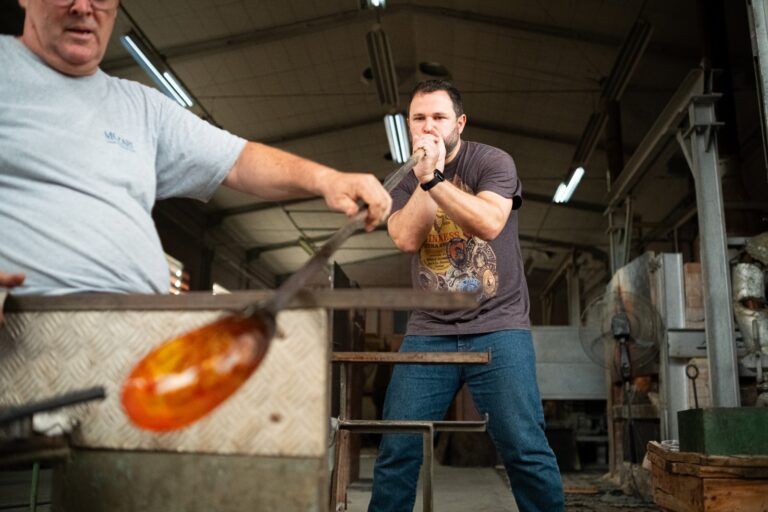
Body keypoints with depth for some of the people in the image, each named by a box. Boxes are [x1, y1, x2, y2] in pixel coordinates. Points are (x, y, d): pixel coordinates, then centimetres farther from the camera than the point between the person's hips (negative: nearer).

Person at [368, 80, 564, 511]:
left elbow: (489, 224, -18)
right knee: (396, 451, 0)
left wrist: (435, 178, -22)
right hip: (428, 332, 3)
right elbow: (405, 238, -8)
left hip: (497, 327, -2)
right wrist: (423, 176, -14)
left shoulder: (493, 162, 0)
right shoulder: (404, 181, 10)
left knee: (525, 450, -7)